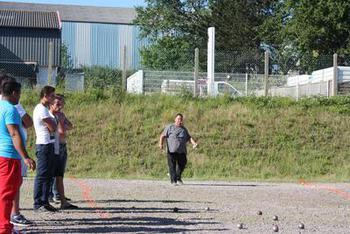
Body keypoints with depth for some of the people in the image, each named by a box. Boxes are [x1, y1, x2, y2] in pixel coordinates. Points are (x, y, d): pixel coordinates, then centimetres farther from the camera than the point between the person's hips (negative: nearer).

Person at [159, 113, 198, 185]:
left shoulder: (184, 129, 21)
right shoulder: (170, 127, 7)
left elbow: (189, 137, 19)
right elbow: (162, 136, 1)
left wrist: (194, 143, -1)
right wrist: (161, 144, -16)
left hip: (182, 151, 4)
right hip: (172, 150, -4)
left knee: (182, 164, 7)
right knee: (172, 166, -7)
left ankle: (178, 177, 30)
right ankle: (173, 180, -3)